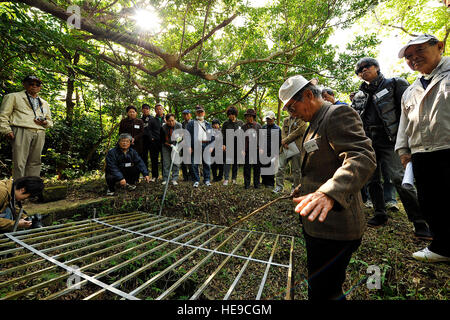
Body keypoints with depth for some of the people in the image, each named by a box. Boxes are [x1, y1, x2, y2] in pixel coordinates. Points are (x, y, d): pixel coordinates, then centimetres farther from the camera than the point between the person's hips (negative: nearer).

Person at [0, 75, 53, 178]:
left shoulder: (44, 103, 29)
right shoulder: (13, 97, 16)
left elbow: (50, 122, 30)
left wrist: (45, 123, 6)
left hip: (39, 134, 4)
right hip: (21, 131, -3)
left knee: (35, 162, -1)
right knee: (19, 162, -10)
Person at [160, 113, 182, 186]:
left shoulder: (179, 126, -14)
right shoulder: (163, 127, -15)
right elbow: (162, 140, -8)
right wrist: (170, 145, -19)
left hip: (176, 145, 0)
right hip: (166, 146, 0)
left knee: (176, 162, -3)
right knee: (166, 163, 1)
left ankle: (174, 179, 4)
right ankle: (165, 179, 10)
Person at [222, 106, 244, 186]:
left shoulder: (240, 123, 9)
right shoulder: (226, 123, 6)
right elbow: (223, 135, 5)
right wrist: (223, 144, -5)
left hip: (238, 145, 2)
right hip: (229, 145, -2)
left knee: (236, 162, 6)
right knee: (228, 161, -8)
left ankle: (234, 178, 16)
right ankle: (226, 179, -5)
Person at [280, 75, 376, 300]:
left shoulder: (339, 114, -15)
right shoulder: (315, 123, 17)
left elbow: (363, 157, -31)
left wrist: (328, 193, -45)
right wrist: (304, 189, 25)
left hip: (333, 228, -10)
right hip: (316, 223, 10)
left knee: (322, 292, 0)